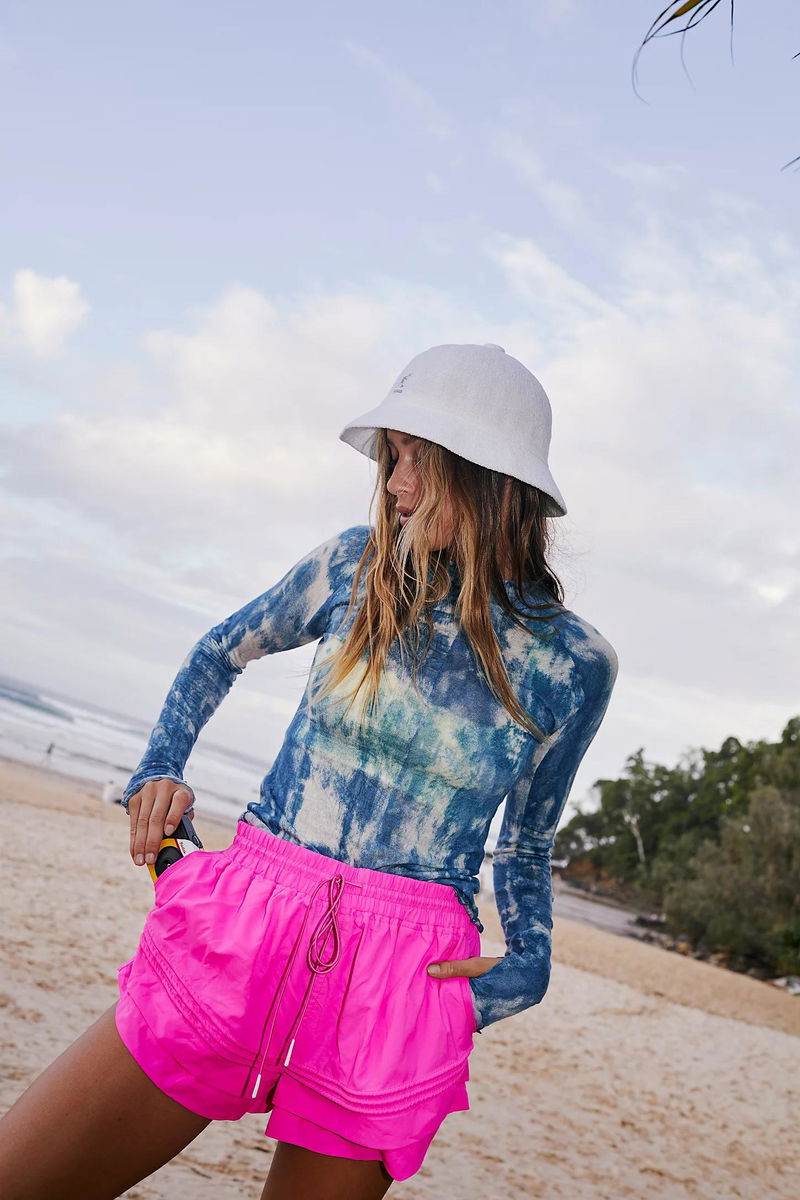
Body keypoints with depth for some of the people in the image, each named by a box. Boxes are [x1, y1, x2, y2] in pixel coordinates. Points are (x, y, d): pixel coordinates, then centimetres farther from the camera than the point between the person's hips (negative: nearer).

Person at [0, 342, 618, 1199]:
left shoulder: (574, 664, 0)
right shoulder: (356, 567, 1)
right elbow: (220, 653, 20)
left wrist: (530, 960, -1)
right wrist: (158, 771, 6)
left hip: (400, 985, -1)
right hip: (241, 929, 2)